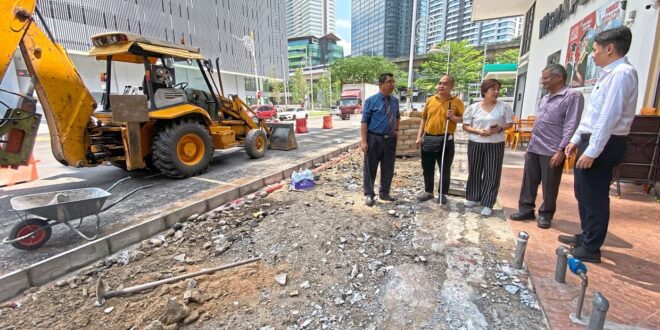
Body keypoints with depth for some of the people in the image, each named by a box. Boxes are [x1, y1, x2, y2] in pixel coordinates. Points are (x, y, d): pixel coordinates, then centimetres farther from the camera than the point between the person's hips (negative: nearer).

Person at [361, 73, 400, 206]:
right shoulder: (371, 101, -7)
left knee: (388, 168, 12)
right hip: (374, 139, -5)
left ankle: (384, 193, 28)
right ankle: (369, 194, 15)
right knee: (370, 168, 2)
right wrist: (364, 141, -19)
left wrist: (397, 129, 13)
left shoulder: (395, 100, 9)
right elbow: (364, 121, -12)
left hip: (390, 139, 5)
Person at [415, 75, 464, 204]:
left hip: (446, 139, -3)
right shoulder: (430, 100, 8)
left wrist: (453, 117, -19)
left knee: (445, 169, 6)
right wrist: (419, 136, 6)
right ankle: (428, 192, 26)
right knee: (427, 168, 10)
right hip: (428, 138, 3)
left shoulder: (457, 102, -1)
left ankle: (442, 194, 22)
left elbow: (463, 119, 1)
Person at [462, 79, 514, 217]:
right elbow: (465, 126, 1)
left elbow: (510, 124, 6)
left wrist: (500, 129, -16)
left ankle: (487, 204, 8)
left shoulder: (504, 107, -1)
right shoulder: (473, 107, 0)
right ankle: (473, 197, 27)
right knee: (474, 172, 10)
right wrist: (478, 131, -17)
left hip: (495, 145, -1)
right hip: (475, 144, 1)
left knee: (492, 174, 0)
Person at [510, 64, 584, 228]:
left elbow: (571, 127, -14)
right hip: (534, 149, 7)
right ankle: (526, 210, 20)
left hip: (552, 151, -7)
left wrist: (561, 150, -19)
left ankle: (545, 214, 19)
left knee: (549, 187, 5)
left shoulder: (573, 96, -8)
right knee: (529, 182, 10)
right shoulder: (545, 99, 16)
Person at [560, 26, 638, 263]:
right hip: (592, 140, 10)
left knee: (594, 197, -1)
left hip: (604, 144, -10)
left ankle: (590, 249, 12)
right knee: (583, 193, 18)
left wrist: (591, 152, -24)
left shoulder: (622, 73, -15)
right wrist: (576, 140, 19)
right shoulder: (609, 74, 15)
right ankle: (586, 237, 33)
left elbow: (609, 117, -22)